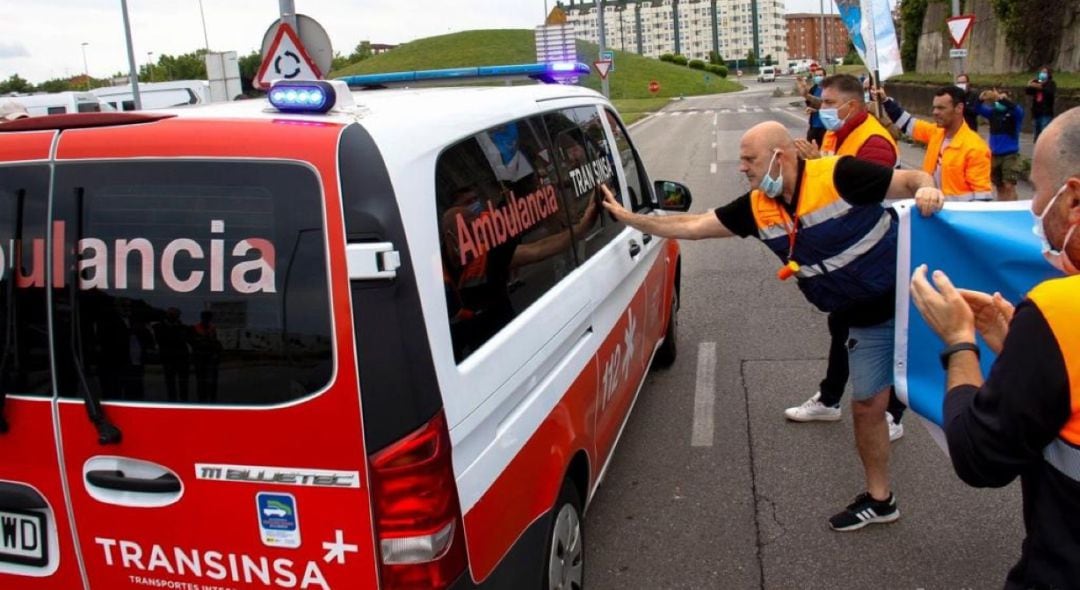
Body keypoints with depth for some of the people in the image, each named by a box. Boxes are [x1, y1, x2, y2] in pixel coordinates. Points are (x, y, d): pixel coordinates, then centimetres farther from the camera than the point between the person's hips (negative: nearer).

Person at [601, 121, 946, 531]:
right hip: (869, 321, 6)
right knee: (866, 406, 14)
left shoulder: (840, 175, -24)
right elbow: (693, 226, 0)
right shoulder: (757, 208, -5)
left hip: (914, 297, -6)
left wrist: (927, 190, -40)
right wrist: (629, 218, -3)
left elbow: (912, 180, -17)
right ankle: (879, 500, 32)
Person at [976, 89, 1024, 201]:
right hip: (994, 155, 4)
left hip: (1010, 155, -4)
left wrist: (1002, 99, -40)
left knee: (1009, 186, -11)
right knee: (999, 187, 13)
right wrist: (981, 99, -28)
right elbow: (979, 109, -6)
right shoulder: (993, 112, 5)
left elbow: (1018, 109, -27)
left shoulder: (1015, 113, -6)